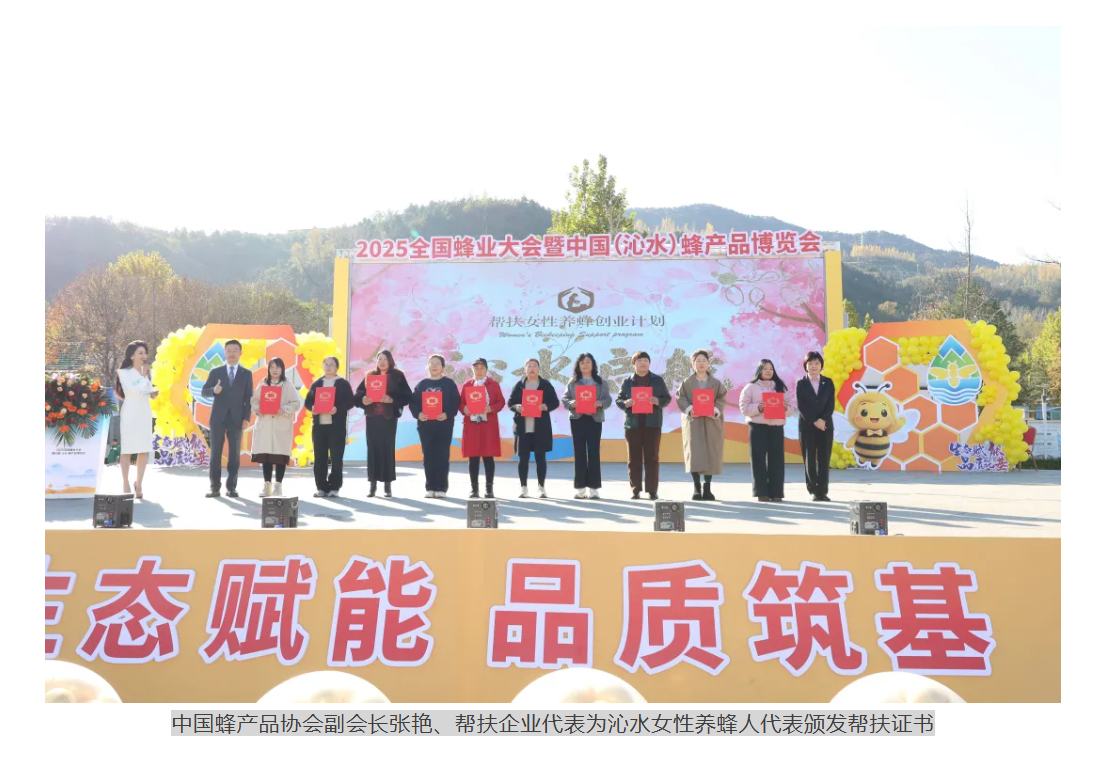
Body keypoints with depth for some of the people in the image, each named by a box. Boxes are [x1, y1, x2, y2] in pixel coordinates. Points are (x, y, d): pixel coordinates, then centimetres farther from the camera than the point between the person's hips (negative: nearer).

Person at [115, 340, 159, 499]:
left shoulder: (146, 372, 14)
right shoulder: (124, 372, -3)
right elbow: (134, 390, -16)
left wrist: (154, 394, -2)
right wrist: (143, 376, -8)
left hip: (145, 413, 5)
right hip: (130, 413, -5)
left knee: (145, 449, 2)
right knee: (127, 449, -1)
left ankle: (139, 483, 12)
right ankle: (126, 484, 5)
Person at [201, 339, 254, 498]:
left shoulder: (246, 374, 7)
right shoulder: (215, 372, 7)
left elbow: (249, 398, 4)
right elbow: (203, 392, 4)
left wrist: (247, 418, -6)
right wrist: (214, 390, -18)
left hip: (236, 419, 0)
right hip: (218, 418, 0)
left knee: (234, 454, 2)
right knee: (215, 453, 1)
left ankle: (231, 487, 7)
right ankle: (215, 487, 6)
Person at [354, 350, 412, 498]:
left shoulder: (398, 376, 3)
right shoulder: (369, 375, 11)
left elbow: (407, 396, -5)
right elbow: (358, 394, 8)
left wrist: (392, 399, -19)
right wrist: (363, 400, -13)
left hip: (389, 417, -2)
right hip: (372, 417, 2)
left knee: (388, 449, -2)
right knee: (372, 448, 1)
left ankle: (388, 485, 4)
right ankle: (373, 484, 7)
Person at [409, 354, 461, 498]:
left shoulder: (449, 384, 3)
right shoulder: (422, 384, 10)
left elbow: (455, 403, -3)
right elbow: (413, 402, 6)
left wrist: (447, 414, -18)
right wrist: (418, 414, -12)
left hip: (444, 425, -3)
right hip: (425, 425, 3)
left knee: (442, 455, -1)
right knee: (428, 456, 5)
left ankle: (441, 487, 3)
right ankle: (430, 487, 10)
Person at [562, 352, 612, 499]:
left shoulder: (601, 381, 8)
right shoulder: (573, 382, 9)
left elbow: (608, 399, 2)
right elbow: (564, 399, 5)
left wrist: (600, 403, -18)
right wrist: (571, 403, -16)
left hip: (595, 419, -1)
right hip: (577, 419, 1)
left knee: (594, 452, -3)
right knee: (579, 452, 2)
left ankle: (594, 488, 1)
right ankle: (580, 487, 6)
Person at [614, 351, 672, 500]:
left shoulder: (658, 380, 8)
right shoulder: (627, 382, 9)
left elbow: (667, 398, 7)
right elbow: (618, 400, 7)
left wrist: (658, 401, -14)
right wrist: (625, 403, -15)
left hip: (652, 424, 0)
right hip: (632, 424, 1)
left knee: (651, 458, 0)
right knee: (634, 458, 2)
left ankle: (652, 490, 4)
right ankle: (635, 490, 7)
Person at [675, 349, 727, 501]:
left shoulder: (716, 383, 11)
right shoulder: (687, 383, 8)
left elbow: (722, 399, 4)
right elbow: (681, 398, 0)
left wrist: (716, 410, -14)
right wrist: (689, 409, -18)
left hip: (711, 422, 2)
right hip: (693, 421, -2)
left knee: (711, 454, -2)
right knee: (694, 453, -11)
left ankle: (707, 488, 5)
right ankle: (696, 488, -7)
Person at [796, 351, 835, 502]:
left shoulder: (828, 382, 8)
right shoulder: (801, 383, 3)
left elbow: (831, 405, 1)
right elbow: (800, 406, -5)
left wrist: (822, 420, -14)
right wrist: (814, 421, -13)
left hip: (826, 425, 2)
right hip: (807, 426, -1)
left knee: (824, 459, -1)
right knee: (809, 459, -1)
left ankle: (822, 491, 2)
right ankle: (813, 491, 6)